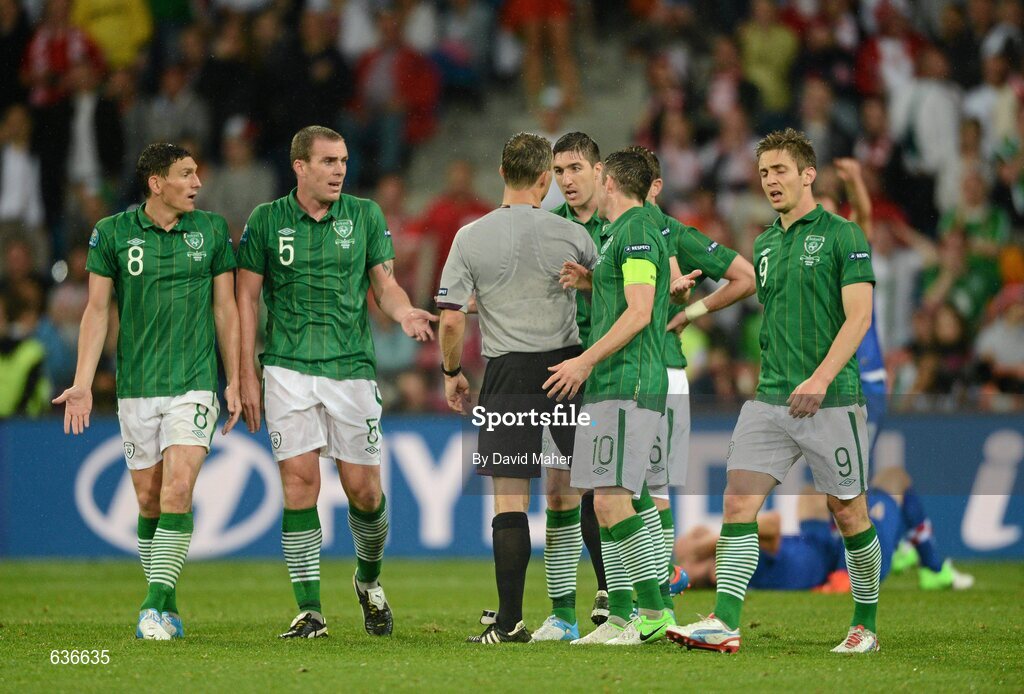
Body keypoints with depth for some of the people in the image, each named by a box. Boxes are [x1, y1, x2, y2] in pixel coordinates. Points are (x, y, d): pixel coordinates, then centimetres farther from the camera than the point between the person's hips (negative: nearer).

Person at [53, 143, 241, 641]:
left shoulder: (212, 230, 3)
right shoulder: (112, 233, 0)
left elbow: (226, 309, 8)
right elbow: (97, 310, 2)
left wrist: (234, 382, 5)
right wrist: (82, 384, -5)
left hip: (195, 384, -1)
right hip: (136, 388, 1)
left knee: (178, 489, -16)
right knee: (148, 501, 5)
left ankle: (156, 605, -16)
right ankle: (166, 606, 19)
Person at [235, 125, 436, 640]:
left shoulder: (366, 215, 5)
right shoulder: (265, 221, 2)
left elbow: (384, 283, 7)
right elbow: (247, 297, 5)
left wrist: (404, 314, -16)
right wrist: (246, 375, 0)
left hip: (352, 367, 1)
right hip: (289, 370, -1)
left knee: (364, 488, 1)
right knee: (300, 482, -7)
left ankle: (369, 580, 30)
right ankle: (309, 610, -2)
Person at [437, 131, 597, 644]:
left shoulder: (471, 238, -4)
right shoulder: (571, 235, -2)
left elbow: (451, 319, -6)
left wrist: (452, 372, 9)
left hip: (507, 371, -1)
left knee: (509, 500, 0)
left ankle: (509, 622, -2)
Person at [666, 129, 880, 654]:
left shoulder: (842, 236, -5)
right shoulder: (765, 245, 15)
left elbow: (859, 316, -13)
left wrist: (821, 378, -23)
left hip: (831, 400, -6)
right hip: (770, 398, 6)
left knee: (848, 513, 3)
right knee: (739, 502, -8)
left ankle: (865, 626, 18)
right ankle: (724, 623, -14)